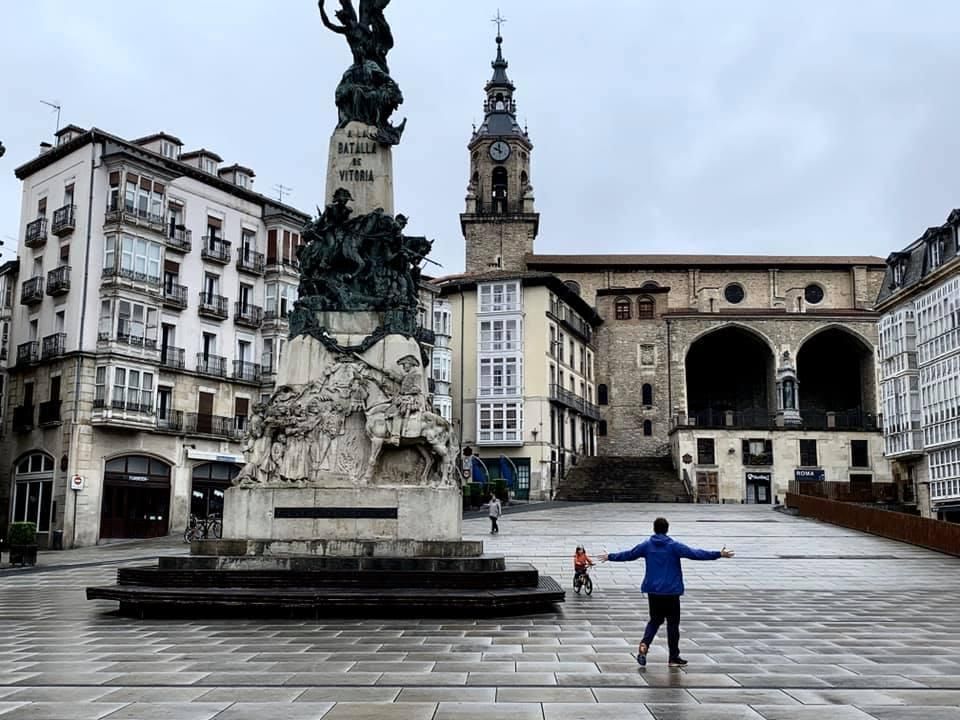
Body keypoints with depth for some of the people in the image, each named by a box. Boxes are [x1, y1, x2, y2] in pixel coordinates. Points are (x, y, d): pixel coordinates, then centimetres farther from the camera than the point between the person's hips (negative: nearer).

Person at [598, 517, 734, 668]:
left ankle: (644, 645, -7)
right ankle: (674, 658, 9)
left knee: (655, 620, 16)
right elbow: (695, 554, -12)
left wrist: (610, 557, 27)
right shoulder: (674, 546, -8)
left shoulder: (646, 545, 2)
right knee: (673, 623, 5)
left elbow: (628, 555, 11)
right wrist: (719, 554, -9)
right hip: (671, 591, -4)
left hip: (652, 590, 4)